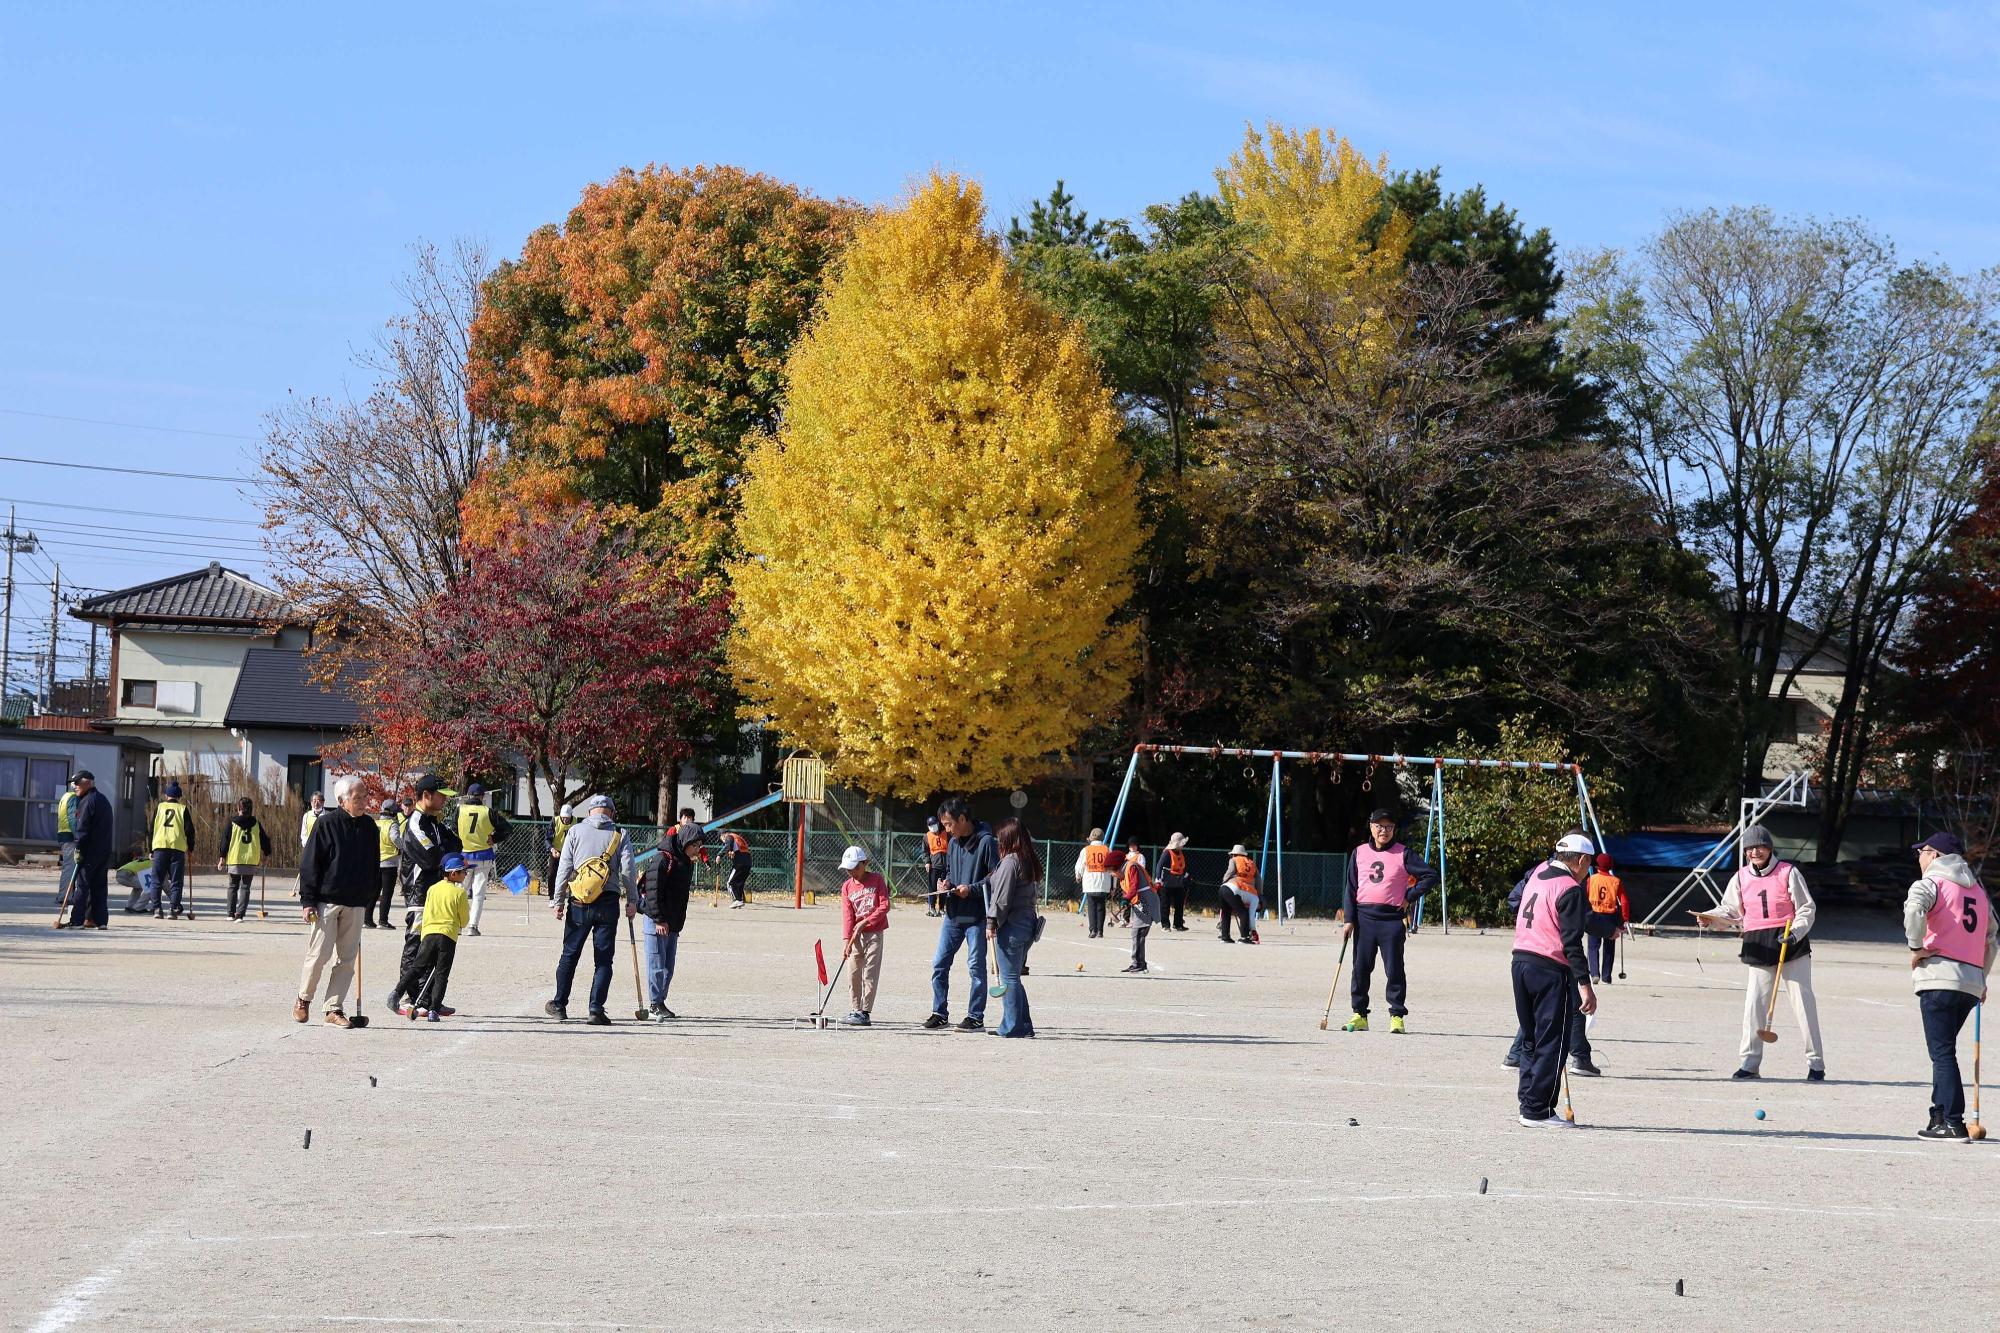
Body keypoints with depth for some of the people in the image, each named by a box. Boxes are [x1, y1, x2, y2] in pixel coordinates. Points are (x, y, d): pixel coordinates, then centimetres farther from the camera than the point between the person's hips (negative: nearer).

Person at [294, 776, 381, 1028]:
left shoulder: (369, 826, 10)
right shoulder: (326, 824, -7)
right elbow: (309, 863, -6)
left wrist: (370, 898, 18)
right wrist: (308, 900, -10)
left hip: (355, 903, 5)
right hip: (326, 901, -5)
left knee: (347, 959, 2)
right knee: (319, 953, -4)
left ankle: (334, 1009, 8)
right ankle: (303, 1000, 17)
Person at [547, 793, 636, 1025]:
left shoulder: (576, 832, 4)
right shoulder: (619, 834, 3)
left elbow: (564, 868, 2)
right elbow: (627, 869, -4)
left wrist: (559, 901, 6)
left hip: (579, 902, 1)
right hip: (608, 902, -1)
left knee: (570, 955, 13)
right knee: (603, 959, 4)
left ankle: (559, 1005, 21)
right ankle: (596, 1010, -4)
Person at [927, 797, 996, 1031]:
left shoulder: (985, 842, -10)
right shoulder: (954, 843, 12)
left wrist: (972, 889, -19)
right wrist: (947, 882, 5)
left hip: (977, 917, -7)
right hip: (953, 915, 7)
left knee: (976, 966, -1)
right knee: (939, 963, 6)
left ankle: (976, 1017, 5)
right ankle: (940, 1012, 15)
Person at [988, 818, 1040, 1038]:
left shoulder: (1010, 861, -13)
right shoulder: (1031, 862, 13)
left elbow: (1002, 897, -16)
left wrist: (993, 923, -10)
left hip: (1011, 927, -9)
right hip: (1028, 924, 9)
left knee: (1009, 978, -3)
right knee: (1014, 977, 15)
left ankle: (1013, 1026, -2)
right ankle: (1023, 1025, 16)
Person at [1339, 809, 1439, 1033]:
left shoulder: (1403, 854, 1)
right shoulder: (1359, 853, 9)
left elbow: (1430, 876, 0)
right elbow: (1350, 887, 9)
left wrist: (1410, 897, -5)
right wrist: (1349, 919, 2)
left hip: (1392, 919, -3)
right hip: (1364, 918, 3)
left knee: (1394, 969, -2)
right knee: (1361, 968, 4)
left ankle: (1397, 1015, 3)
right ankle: (1359, 1014, 11)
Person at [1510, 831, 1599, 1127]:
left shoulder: (1538, 874, 10)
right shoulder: (1570, 889, -13)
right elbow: (1572, 943, -18)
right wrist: (1585, 985, -18)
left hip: (1521, 961, 8)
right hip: (1550, 969, -8)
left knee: (1531, 1040, 16)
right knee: (1552, 1043, -1)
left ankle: (1528, 1105, 17)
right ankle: (1538, 1111, -1)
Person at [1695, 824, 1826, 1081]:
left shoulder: (1788, 872, -2)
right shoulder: (1741, 877, 8)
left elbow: (1807, 908, -3)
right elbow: (1731, 912, 9)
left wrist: (1795, 932, -19)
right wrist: (1710, 918, -11)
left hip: (1791, 942, -3)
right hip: (1757, 946, 3)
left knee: (1803, 1000, -3)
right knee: (1754, 1002, -3)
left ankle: (1815, 1063, 2)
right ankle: (1750, 1063, 4)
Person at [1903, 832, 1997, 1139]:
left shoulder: (1931, 882, -1)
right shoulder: (1978, 888, 21)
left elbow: (1915, 909, -23)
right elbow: (1992, 936, 27)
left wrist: (1916, 947, -11)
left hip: (1939, 977, -7)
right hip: (1973, 981, 7)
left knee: (1942, 1052, -7)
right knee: (1944, 1051, 17)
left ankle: (1952, 1123, -13)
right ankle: (1942, 1114, 16)